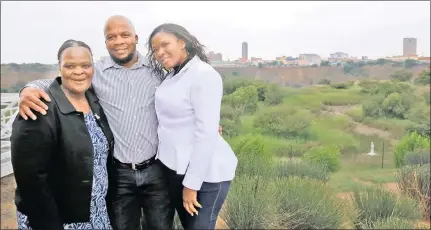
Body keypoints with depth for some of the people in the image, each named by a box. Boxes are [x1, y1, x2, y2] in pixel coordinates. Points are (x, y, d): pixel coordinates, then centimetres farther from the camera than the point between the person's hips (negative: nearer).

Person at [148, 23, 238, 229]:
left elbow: (206, 133, -20)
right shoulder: (172, 76, 10)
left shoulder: (203, 74, -15)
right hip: (174, 167, 8)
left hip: (205, 173, -8)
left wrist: (191, 183, -19)